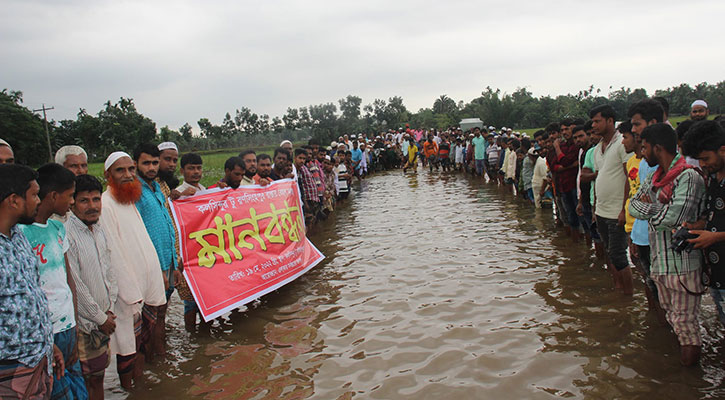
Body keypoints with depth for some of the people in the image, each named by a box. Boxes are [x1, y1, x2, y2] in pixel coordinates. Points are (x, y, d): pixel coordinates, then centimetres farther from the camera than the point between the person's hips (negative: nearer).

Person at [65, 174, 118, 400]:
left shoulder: (99, 231, 7)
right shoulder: (67, 235, -19)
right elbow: (74, 286, -19)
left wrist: (109, 309, 6)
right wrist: (100, 318, -10)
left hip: (103, 317, 7)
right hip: (84, 322, -7)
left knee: (99, 374, 16)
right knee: (89, 379, 1)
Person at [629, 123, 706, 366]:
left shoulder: (688, 176, -16)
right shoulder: (655, 176, 12)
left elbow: (674, 216, -26)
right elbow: (634, 206, 7)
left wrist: (649, 208, -8)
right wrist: (657, 210, -13)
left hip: (682, 261, -8)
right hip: (659, 260, 8)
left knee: (683, 318, 1)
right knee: (670, 314, 20)